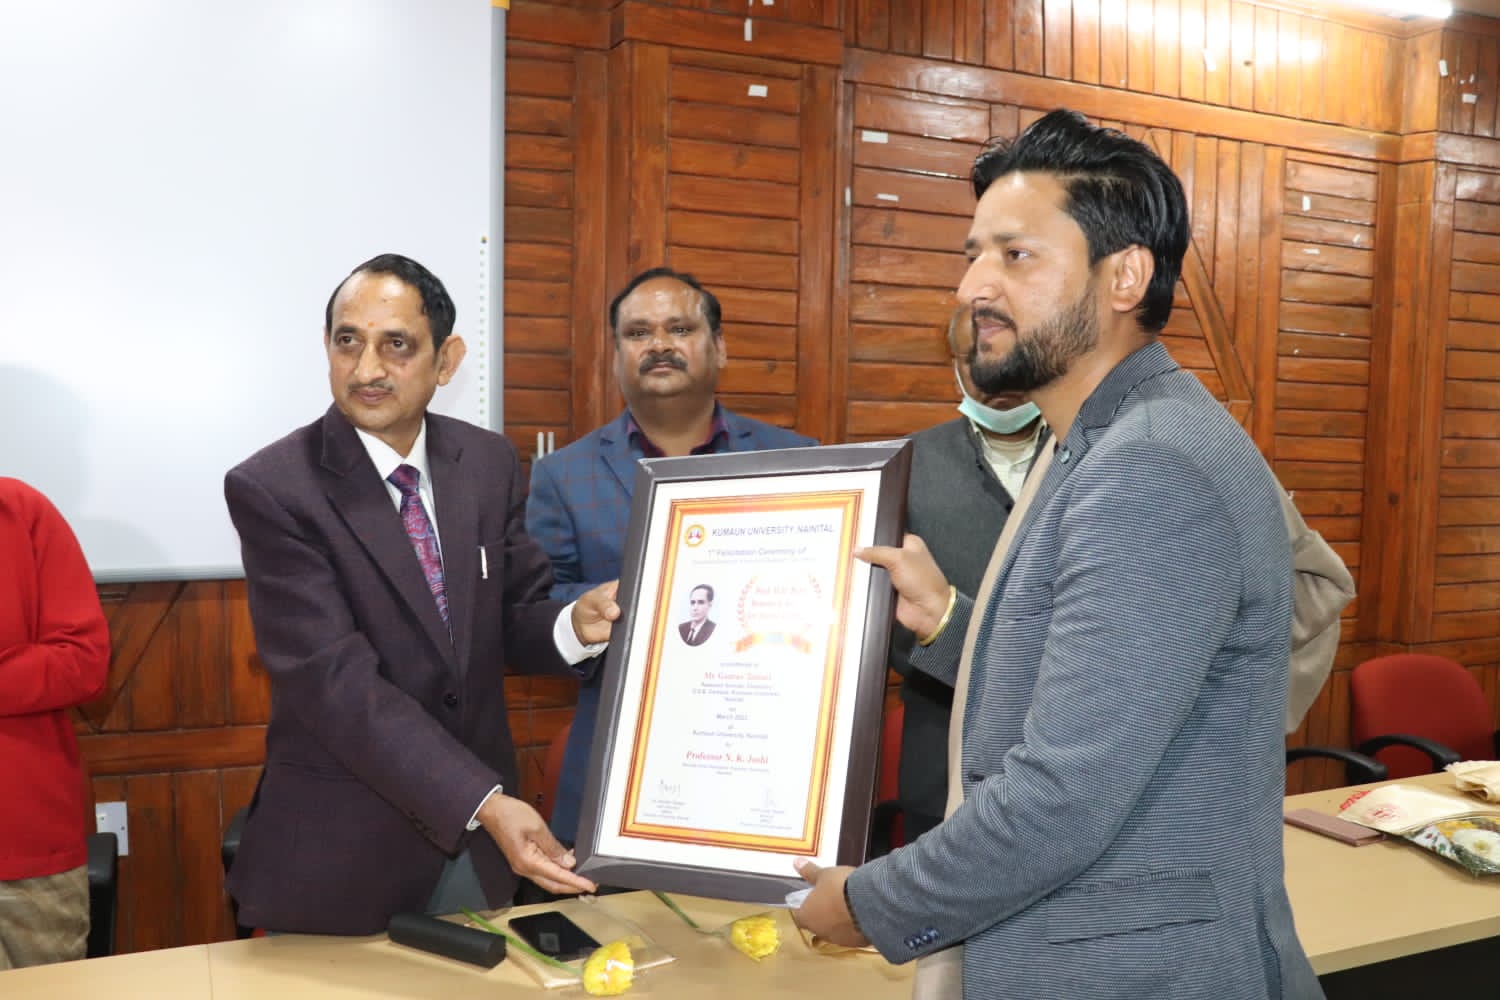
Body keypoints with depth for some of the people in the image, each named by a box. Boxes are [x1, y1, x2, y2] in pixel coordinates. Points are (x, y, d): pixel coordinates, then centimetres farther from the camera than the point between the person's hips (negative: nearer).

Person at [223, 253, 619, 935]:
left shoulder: (488, 462, -1)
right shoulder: (270, 489, -15)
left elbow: (513, 616, 5)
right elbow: (336, 680, -22)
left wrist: (575, 626, -19)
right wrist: (484, 803, -30)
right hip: (341, 852, -4)